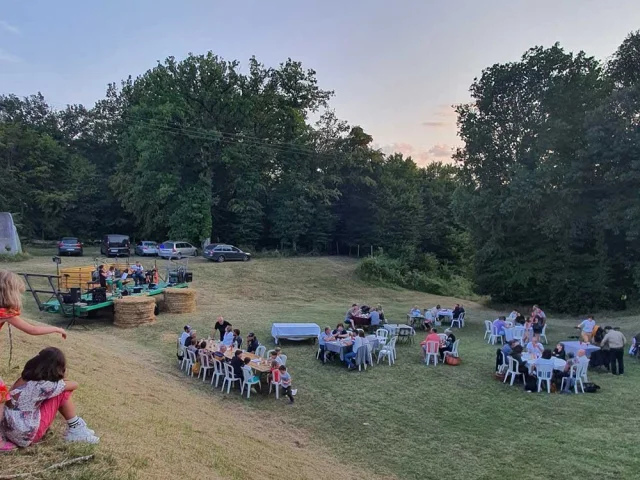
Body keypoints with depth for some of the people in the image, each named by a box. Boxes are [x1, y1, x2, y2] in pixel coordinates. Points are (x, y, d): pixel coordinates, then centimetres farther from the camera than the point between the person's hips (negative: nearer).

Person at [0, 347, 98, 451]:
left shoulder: (25, 378, 1)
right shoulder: (45, 386, -20)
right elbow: (74, 385, -3)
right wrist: (63, 381, 15)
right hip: (26, 436, -8)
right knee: (63, 392, -8)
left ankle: (75, 428, 20)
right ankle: (75, 431, 7)